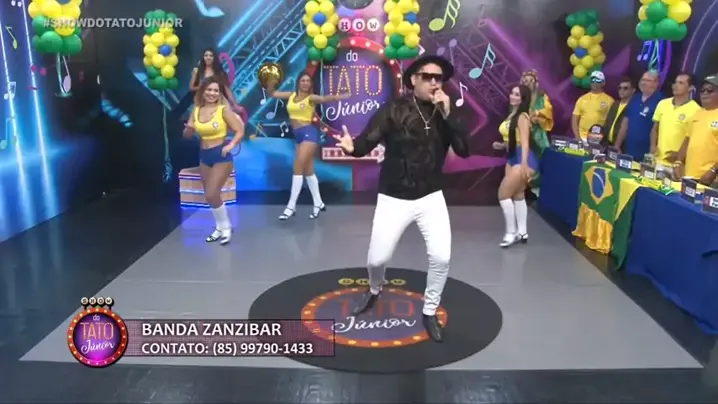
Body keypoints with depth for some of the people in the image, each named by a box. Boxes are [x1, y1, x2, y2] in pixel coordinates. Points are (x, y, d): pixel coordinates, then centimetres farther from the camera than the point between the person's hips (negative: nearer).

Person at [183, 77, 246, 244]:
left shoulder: (224, 110, -11)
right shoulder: (196, 111, 4)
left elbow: (240, 131, -13)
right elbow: (187, 135, 10)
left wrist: (231, 145, -29)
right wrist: (189, 128, -12)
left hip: (221, 156, -6)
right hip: (204, 156, 6)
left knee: (212, 194, -11)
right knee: (211, 195, 13)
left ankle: (226, 227, 10)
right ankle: (220, 227, 30)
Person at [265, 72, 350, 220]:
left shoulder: (311, 98, -5)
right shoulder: (291, 95, 13)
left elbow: (324, 98, -23)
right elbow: (271, 93, 19)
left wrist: (339, 97, -41)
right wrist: (271, 82, 0)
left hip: (309, 133, -7)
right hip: (299, 135, 7)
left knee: (298, 168, -10)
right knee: (308, 170, 11)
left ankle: (291, 206, -4)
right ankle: (318, 203, 22)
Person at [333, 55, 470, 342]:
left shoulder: (445, 114, 1)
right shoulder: (393, 110, -10)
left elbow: (463, 151, -9)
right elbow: (367, 142, -17)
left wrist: (448, 116, -21)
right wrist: (352, 147, -41)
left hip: (431, 198, 2)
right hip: (393, 199, -2)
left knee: (441, 257, -8)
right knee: (377, 259, 4)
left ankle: (429, 312, 18)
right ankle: (374, 290, 41)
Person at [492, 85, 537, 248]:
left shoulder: (522, 117, -15)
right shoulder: (512, 115, 10)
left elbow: (524, 142, -22)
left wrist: (524, 165, -28)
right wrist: (502, 145, -1)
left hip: (522, 158, -9)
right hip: (512, 158, 9)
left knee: (503, 194, -8)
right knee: (518, 194, 15)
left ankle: (511, 232, 4)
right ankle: (522, 232, 25)